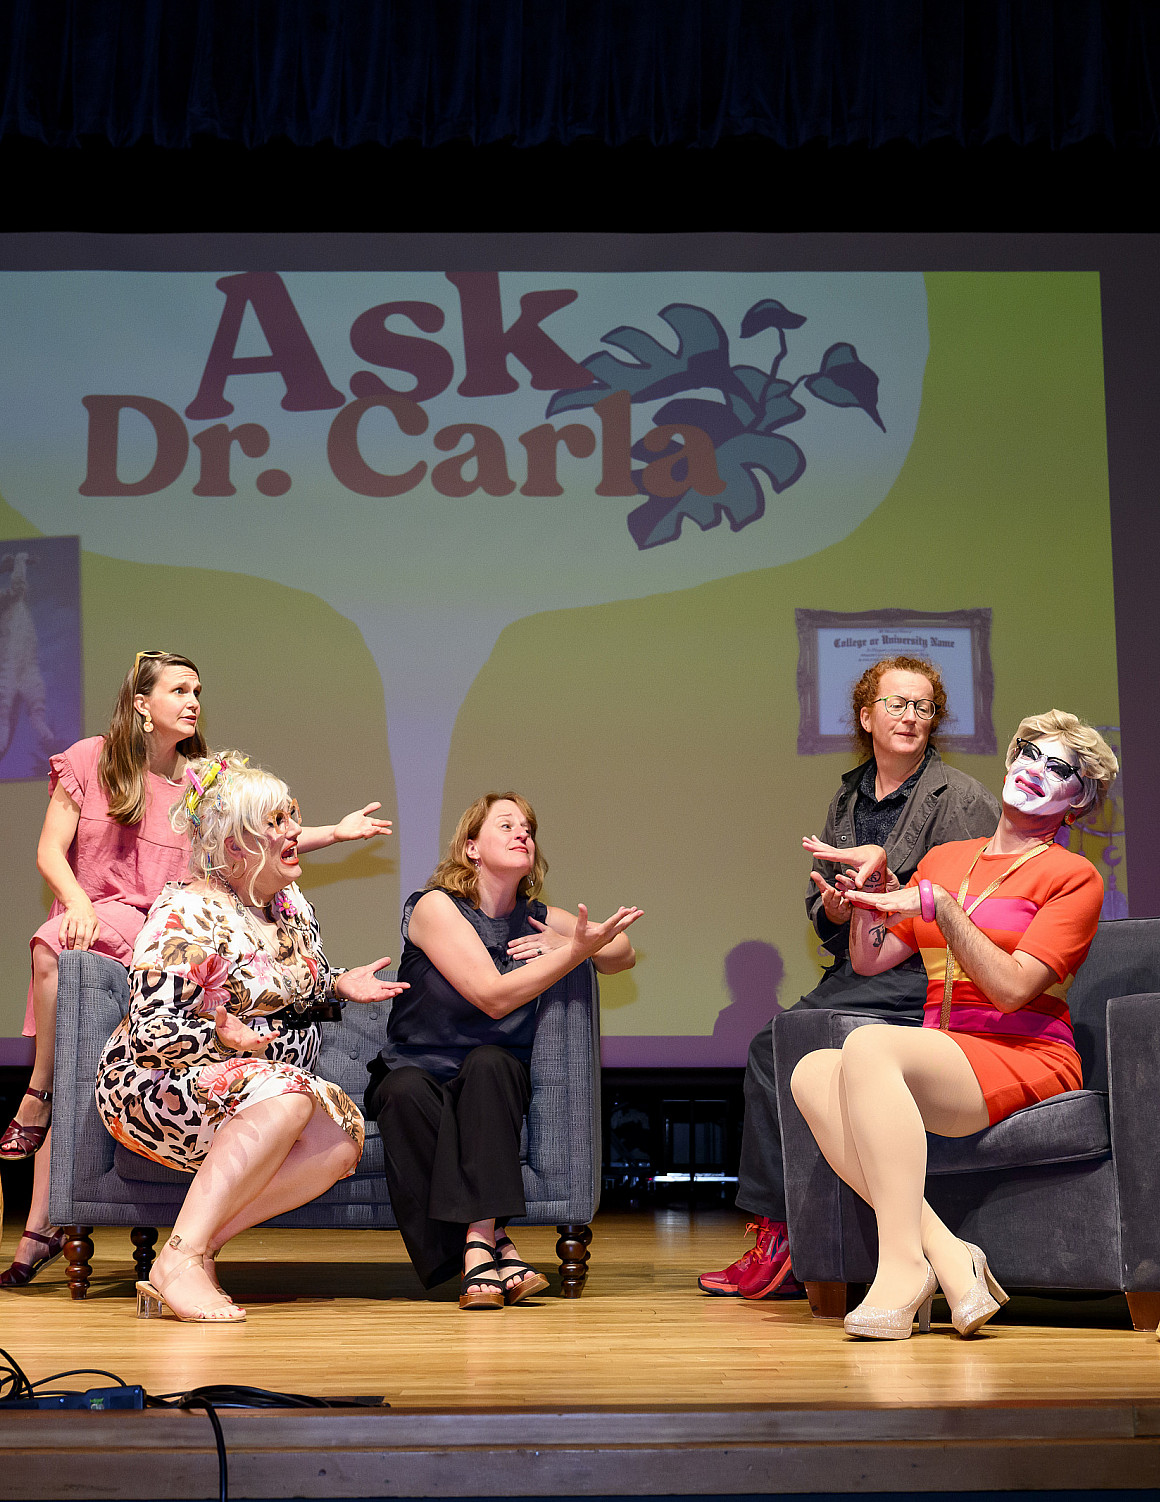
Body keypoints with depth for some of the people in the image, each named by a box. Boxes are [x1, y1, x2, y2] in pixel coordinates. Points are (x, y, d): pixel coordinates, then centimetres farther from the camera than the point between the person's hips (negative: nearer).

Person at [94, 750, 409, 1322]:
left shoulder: (293, 905, 11)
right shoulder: (186, 913, -14)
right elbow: (150, 1031, -20)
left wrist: (341, 984, 11)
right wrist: (228, 1038, -30)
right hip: (158, 1090, -7)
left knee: (342, 1138, -23)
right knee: (285, 1094, -36)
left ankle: (199, 1246, -25)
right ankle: (178, 1261, -37)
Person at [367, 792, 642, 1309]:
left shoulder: (537, 920, 7)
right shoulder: (436, 907, -8)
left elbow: (623, 954, 18)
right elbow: (493, 996, -18)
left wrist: (568, 946, -4)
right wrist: (576, 950, -23)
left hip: (495, 1079, 3)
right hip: (415, 1070, -3)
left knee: (487, 1061, -32)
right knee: (407, 1093, -37)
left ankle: (479, 1243, -42)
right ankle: (495, 1245, -37)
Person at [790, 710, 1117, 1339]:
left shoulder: (1073, 876, 5)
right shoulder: (944, 858, 23)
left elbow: (1012, 990, -9)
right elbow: (870, 961, 21)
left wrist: (939, 905, -12)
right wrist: (869, 885, 6)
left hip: (1025, 1061, -6)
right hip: (940, 1062, 6)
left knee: (868, 1044, -33)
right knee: (812, 1073, -25)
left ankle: (903, 1265, -34)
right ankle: (945, 1253, -30)